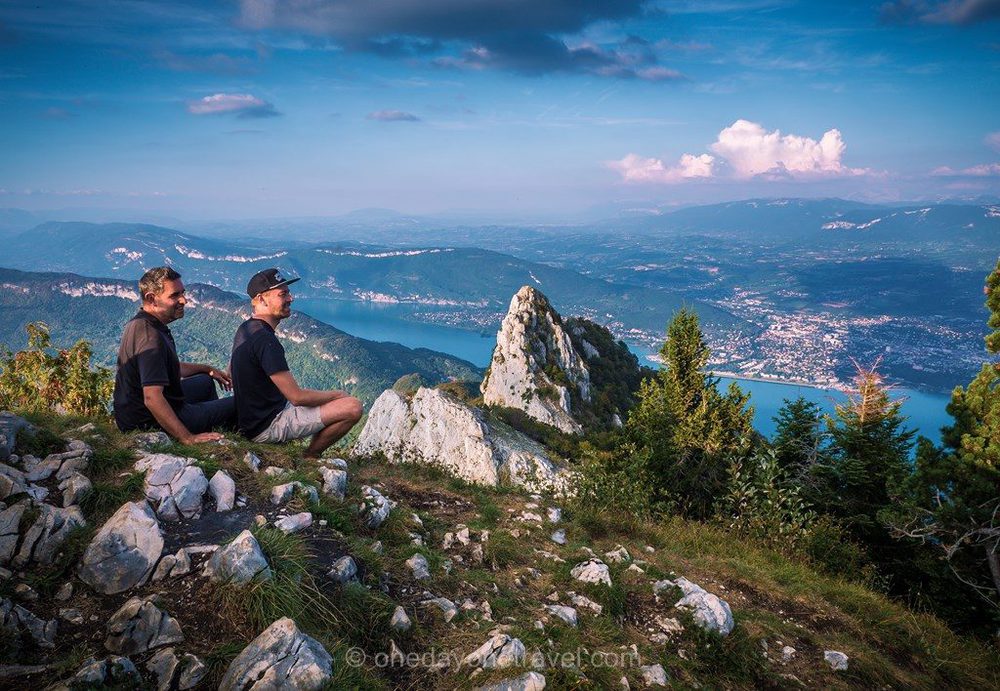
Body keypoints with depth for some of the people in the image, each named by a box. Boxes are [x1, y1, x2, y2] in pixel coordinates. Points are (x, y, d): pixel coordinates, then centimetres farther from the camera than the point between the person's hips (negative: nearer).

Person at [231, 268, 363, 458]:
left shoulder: (245, 329, 8)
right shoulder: (265, 341, -24)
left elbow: (229, 373, 23)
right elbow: (297, 397, -24)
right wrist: (336, 395, -6)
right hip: (267, 426, -10)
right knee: (353, 407, -19)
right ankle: (308, 459, 0)